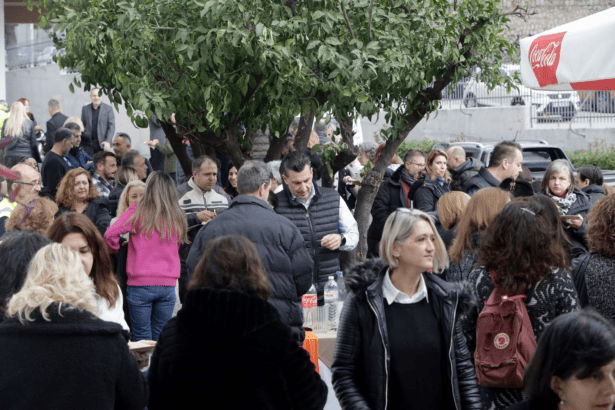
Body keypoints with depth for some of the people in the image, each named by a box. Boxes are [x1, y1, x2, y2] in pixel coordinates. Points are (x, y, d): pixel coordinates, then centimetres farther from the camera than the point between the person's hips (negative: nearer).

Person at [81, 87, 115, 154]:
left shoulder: (108, 108, 3)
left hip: (102, 143, -2)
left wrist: (108, 141, -12)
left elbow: (111, 127, 0)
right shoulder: (85, 108, 11)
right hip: (88, 143, 2)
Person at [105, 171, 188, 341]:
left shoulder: (138, 211, -4)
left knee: (142, 338, 2)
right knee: (160, 338, 10)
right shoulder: (176, 216, 7)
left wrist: (114, 250, 6)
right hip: (168, 285, 3)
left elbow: (110, 234, -12)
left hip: (141, 283, -3)